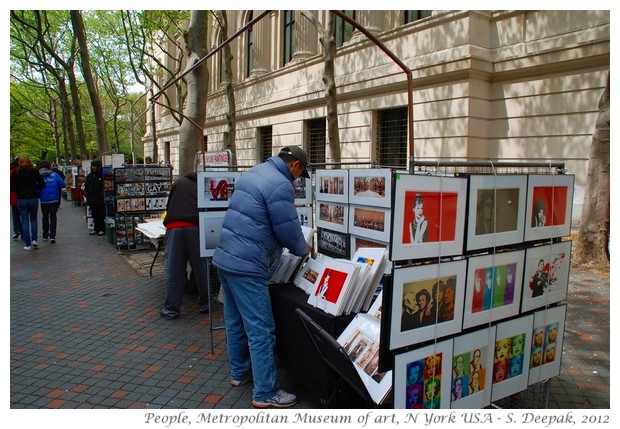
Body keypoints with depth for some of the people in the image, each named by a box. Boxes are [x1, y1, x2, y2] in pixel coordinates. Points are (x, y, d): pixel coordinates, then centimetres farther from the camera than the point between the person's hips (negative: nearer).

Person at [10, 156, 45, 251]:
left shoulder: (16, 173, -2)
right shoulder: (34, 171, -1)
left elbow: (12, 187, -5)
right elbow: (42, 183, -5)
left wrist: (19, 190, 13)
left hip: (21, 199, 0)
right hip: (33, 198, 1)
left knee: (25, 221, 5)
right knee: (33, 220, 17)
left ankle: (28, 244, 5)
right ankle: (34, 239, 4)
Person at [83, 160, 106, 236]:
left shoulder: (102, 176, -8)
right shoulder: (89, 176, 13)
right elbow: (86, 187, 19)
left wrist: (101, 195, -16)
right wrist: (86, 195, 6)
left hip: (100, 200, -6)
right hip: (92, 200, 6)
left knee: (101, 216, 0)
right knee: (95, 215, 12)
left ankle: (102, 229, 7)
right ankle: (96, 229, 19)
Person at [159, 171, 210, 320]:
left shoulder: (179, 183, 23)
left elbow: (168, 206, 26)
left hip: (174, 227, 0)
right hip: (195, 227, 0)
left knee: (172, 270, 5)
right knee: (201, 268, 10)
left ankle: (171, 309, 10)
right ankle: (205, 304, 21)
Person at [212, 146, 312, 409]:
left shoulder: (254, 172, 14)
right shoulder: (280, 185, -16)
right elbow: (289, 231, -14)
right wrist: (303, 249, 7)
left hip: (226, 259, 10)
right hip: (246, 267, -10)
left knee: (235, 321, 21)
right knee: (261, 330, -1)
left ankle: (239, 372, 37)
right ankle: (265, 394, 9)